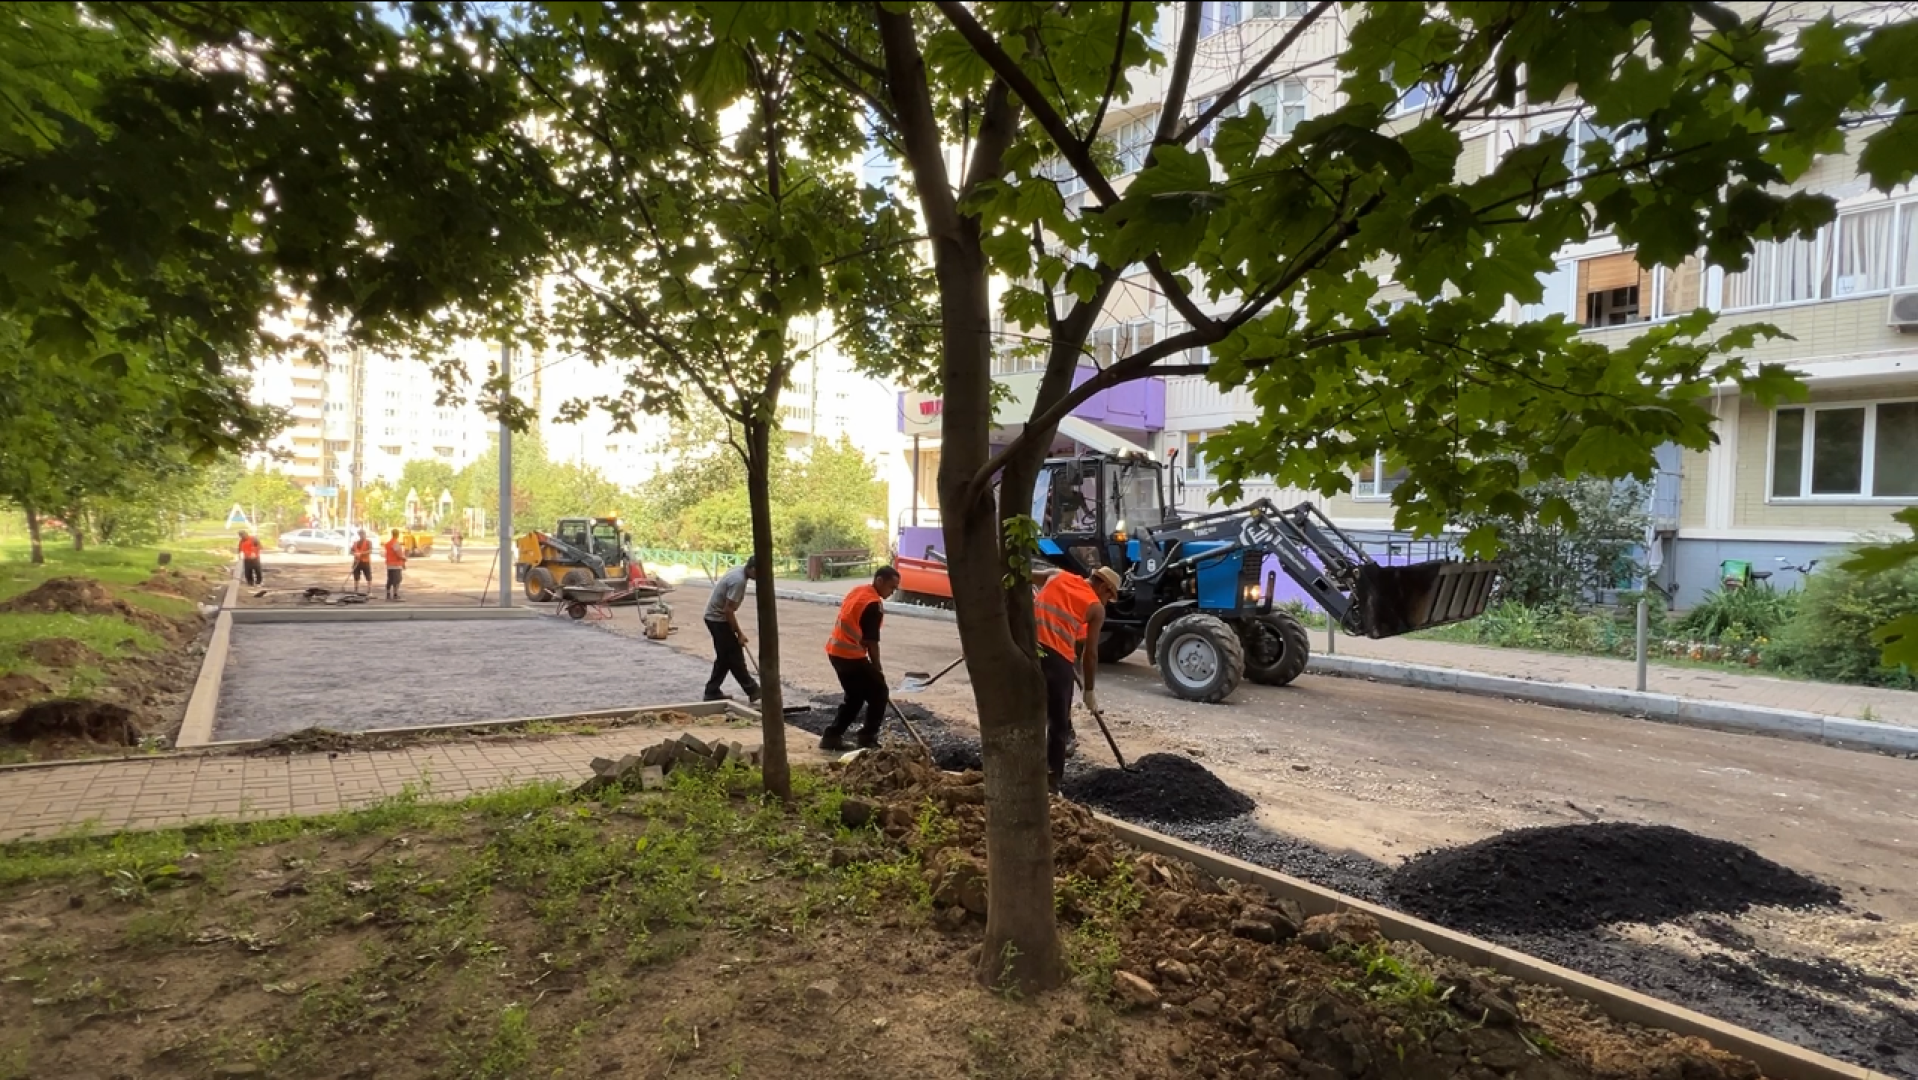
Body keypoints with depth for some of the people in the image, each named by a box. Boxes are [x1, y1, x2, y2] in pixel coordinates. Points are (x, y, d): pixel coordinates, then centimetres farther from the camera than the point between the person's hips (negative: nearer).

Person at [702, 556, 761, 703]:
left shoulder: (739, 570, 5)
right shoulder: (739, 580, -26)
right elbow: (728, 610, -25)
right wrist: (739, 633, -16)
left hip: (714, 617, 10)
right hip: (719, 619, -10)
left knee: (725, 657, 14)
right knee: (735, 657, -1)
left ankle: (712, 692, 18)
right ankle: (752, 690, 6)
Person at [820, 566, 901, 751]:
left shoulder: (858, 591, 12)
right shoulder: (874, 604, -16)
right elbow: (871, 642, -15)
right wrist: (878, 668, -4)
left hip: (835, 650, 9)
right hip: (851, 654, -9)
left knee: (855, 696, 20)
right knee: (879, 692, 4)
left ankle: (832, 736, 18)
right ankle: (867, 738, 7)